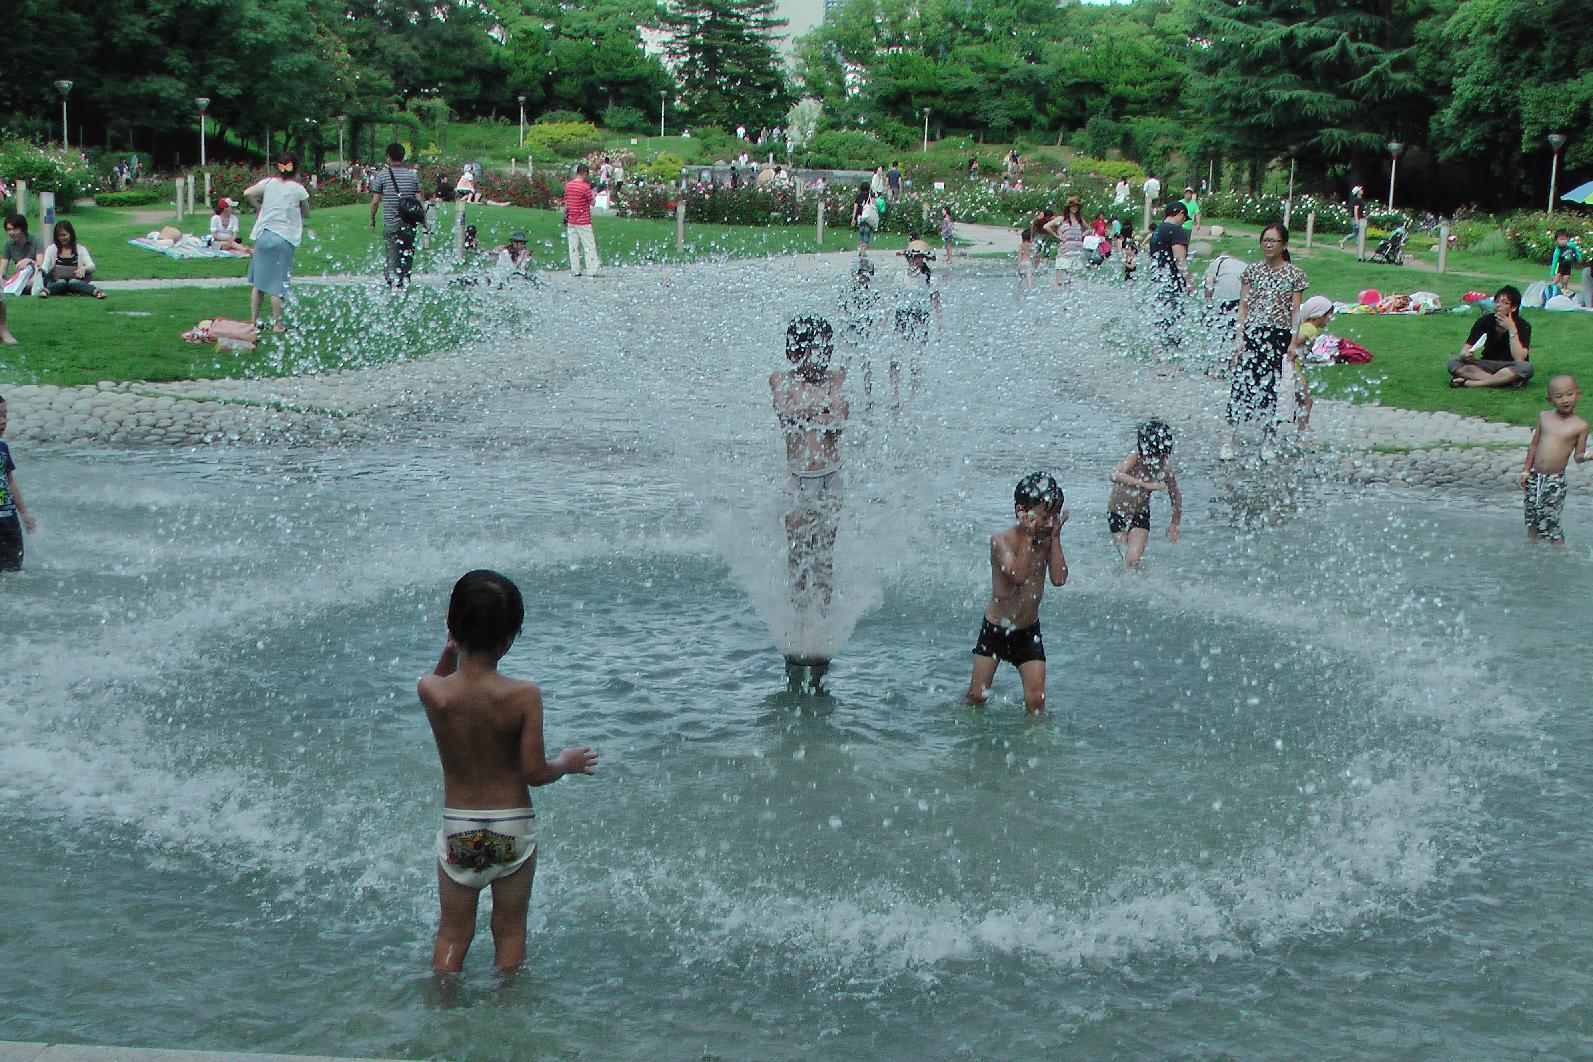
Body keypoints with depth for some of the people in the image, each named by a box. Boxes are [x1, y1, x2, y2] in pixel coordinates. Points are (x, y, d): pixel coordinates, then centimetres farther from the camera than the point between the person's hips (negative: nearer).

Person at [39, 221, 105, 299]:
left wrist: (84, 268, -23)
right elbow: (45, 267, 5)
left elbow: (92, 267, 2)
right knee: (61, 283, -36)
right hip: (56, 283, 1)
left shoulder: (81, 250, 13)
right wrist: (41, 269, -21)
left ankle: (96, 291, -67)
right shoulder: (52, 249, 15)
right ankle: (46, 291, -69)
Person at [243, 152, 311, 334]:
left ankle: (253, 320, 17)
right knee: (278, 283, 1)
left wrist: (259, 207, 14)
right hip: (284, 238, -3)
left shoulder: (268, 183, 2)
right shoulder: (298, 189, -4)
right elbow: (306, 213, 6)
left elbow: (247, 193, -1)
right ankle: (277, 324, 5)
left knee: (258, 280, 13)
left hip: (263, 235, 3)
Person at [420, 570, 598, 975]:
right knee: (510, 932, 15)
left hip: (457, 827, 1)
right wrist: (568, 762, 5)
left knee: (452, 933, 15)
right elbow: (534, 772, -15)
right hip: (513, 827, -1)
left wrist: (450, 649, -3)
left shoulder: (431, 692, -13)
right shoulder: (523, 696, -19)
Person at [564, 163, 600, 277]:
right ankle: (592, 271, -1)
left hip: (571, 221, 6)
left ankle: (575, 271, 9)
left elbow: (566, 202, 11)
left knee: (573, 246, 9)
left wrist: (565, 216, 21)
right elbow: (593, 202, -8)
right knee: (590, 246, 0)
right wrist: (594, 194, 10)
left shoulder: (568, 184, 4)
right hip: (583, 222, -6)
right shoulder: (585, 186, -16)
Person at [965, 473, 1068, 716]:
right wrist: (1028, 537, -29)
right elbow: (1017, 575, -32)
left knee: (1036, 699, -4)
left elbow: (1059, 578, -18)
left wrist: (1055, 537, -18)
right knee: (977, 695, 6)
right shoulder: (1002, 540, -18)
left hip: (1029, 632, 3)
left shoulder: (1048, 540, -5)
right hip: (995, 629, -2)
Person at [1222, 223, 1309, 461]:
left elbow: (1295, 311, 4)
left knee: (1270, 387, 2)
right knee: (1241, 383, -7)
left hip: (1279, 336, 0)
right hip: (1252, 333, 0)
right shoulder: (1252, 270, 8)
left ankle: (1268, 441, 11)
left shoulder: (1295, 273, 5)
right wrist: (1240, 337, -2)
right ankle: (1229, 438, -5)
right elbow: (1243, 305, 6)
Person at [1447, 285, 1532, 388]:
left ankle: (1469, 382, -32)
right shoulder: (1485, 321, -3)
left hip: (1509, 370, -2)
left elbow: (1519, 359, -22)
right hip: (1487, 367, 2)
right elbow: (1466, 348, -6)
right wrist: (1466, 355, -30)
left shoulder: (1523, 326, -10)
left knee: (1526, 368, -36)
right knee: (1453, 362, -20)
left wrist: (1511, 329, -24)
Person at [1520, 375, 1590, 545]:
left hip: (1555, 482, -4)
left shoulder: (1580, 426, -7)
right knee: (1531, 519, 13)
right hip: (1534, 478, 4)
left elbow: (1578, 456, -3)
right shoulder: (1544, 417, 4)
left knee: (1548, 524, -4)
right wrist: (1526, 471, 11)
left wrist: (1584, 456, -27)